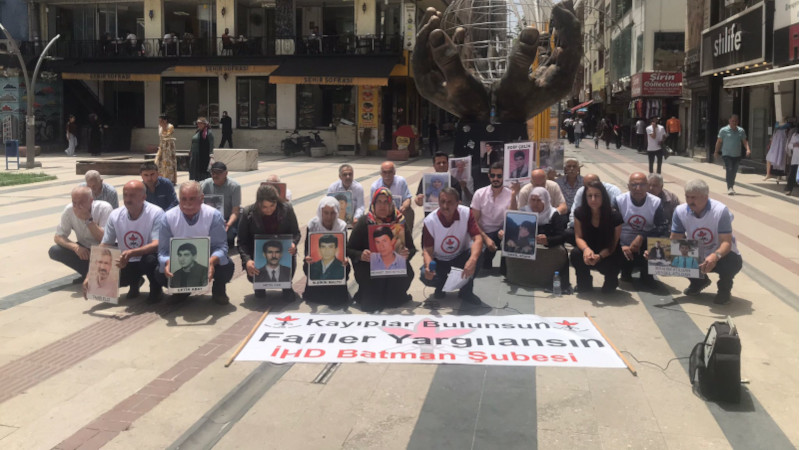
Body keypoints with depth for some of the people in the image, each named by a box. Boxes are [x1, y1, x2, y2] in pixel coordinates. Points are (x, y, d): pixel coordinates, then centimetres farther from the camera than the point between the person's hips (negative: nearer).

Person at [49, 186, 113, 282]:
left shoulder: (104, 209, -23)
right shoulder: (69, 210, -13)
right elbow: (58, 237, -9)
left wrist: (88, 220, -33)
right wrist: (75, 247, -28)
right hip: (83, 249, 4)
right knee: (54, 251, -17)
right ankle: (88, 273, -2)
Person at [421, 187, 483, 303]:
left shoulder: (466, 213, -19)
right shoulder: (429, 221, -18)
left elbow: (478, 239, -27)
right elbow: (427, 250, -15)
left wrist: (472, 260, -48)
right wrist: (428, 266, -40)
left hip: (461, 257, 1)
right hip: (439, 260, -1)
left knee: (478, 253, -32)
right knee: (426, 276, -32)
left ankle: (466, 291, -9)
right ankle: (442, 284, 9)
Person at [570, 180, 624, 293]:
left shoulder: (614, 216, -18)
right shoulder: (580, 213, -10)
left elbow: (612, 245, -16)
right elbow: (579, 237, -9)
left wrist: (599, 256, -37)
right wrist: (586, 249, -33)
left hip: (608, 255, -2)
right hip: (589, 252, 2)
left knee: (610, 266, -35)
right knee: (575, 254, -31)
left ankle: (611, 281, 7)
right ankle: (584, 284, -1)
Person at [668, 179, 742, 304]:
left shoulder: (720, 211, -25)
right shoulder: (680, 211, -14)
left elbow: (726, 242, -30)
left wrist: (715, 256, -52)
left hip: (720, 255, -4)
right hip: (696, 256, 5)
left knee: (731, 263, -37)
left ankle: (724, 288, 3)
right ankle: (698, 281, 14)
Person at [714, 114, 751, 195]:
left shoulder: (741, 131, 7)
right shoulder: (724, 130, -3)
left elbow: (744, 141, 10)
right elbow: (719, 142, 2)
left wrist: (748, 149, -7)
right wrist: (716, 152, 3)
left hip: (737, 155, 4)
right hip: (727, 154, -4)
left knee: (734, 171, 10)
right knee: (729, 170, -17)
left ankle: (731, 187, 27)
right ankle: (730, 188, -19)